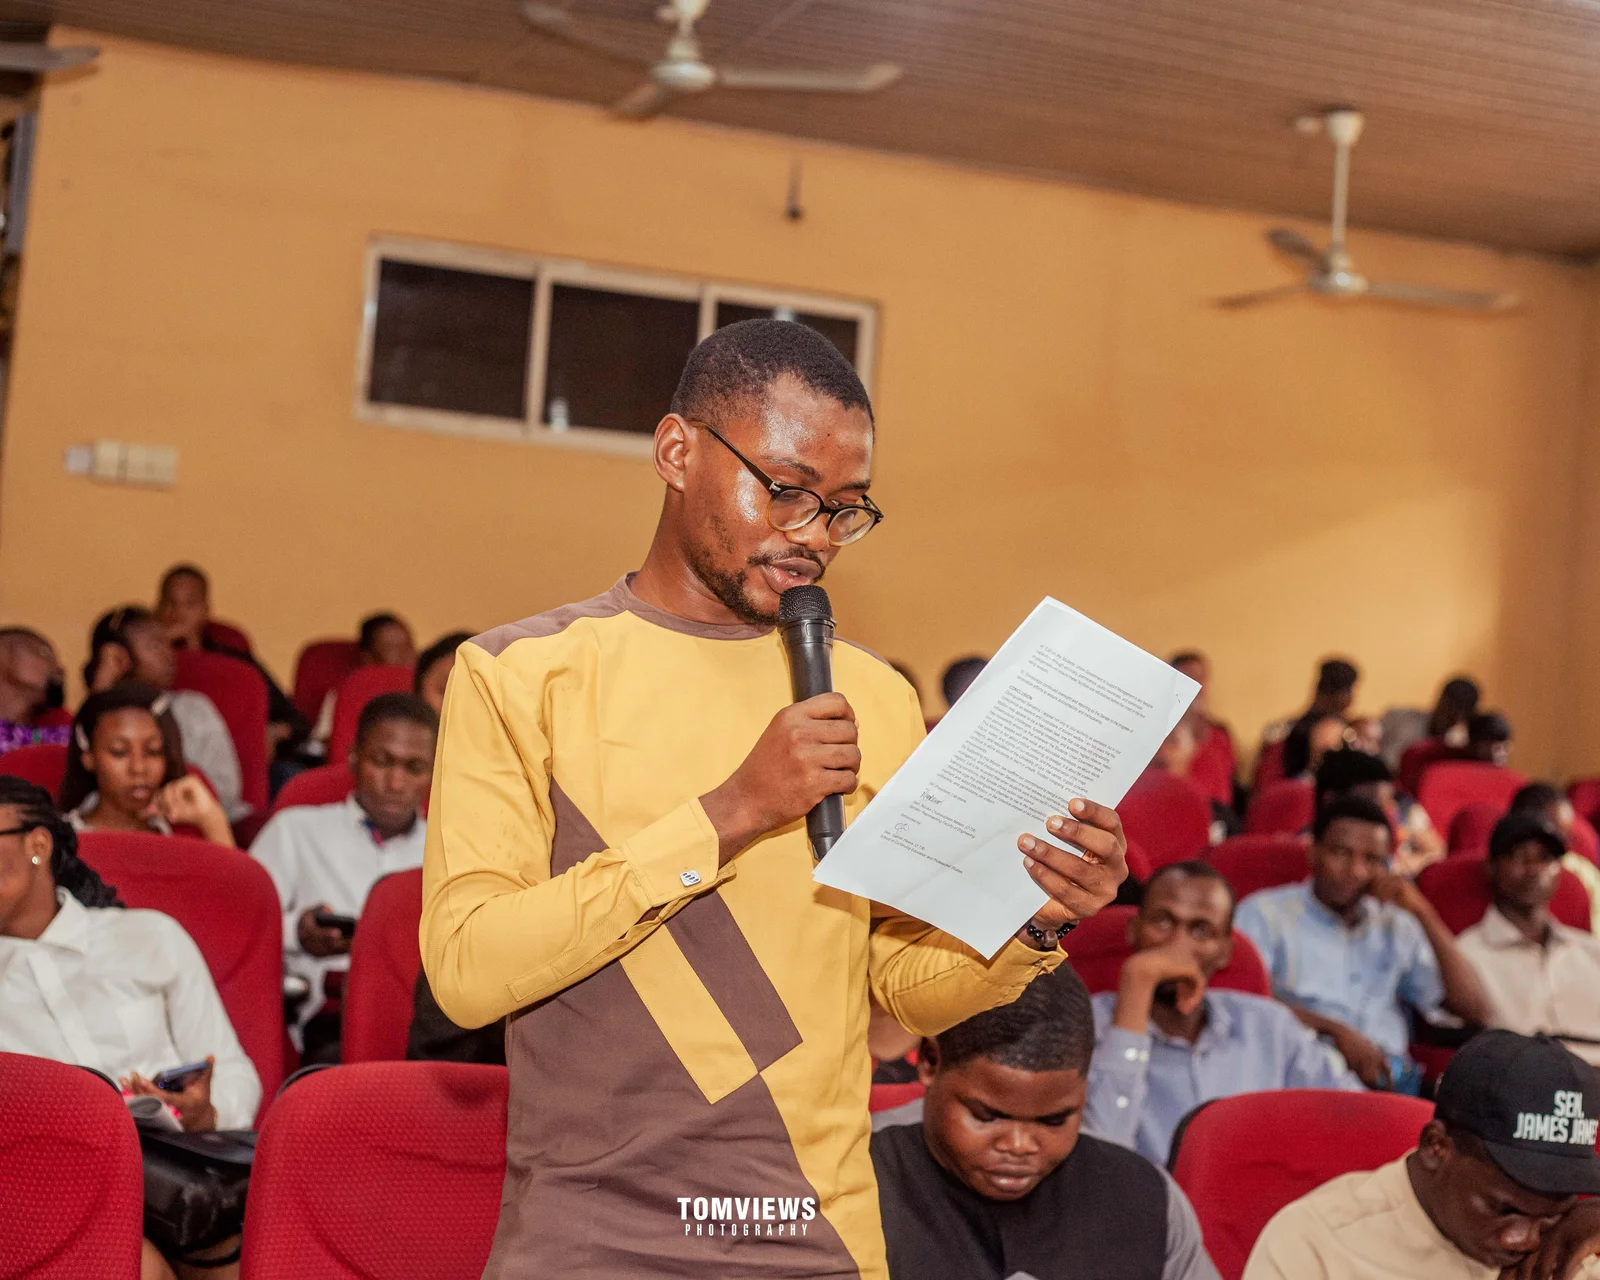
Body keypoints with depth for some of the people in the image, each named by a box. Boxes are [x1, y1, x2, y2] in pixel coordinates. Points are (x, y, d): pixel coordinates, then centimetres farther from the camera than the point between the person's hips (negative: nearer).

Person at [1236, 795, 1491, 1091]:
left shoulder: (1397, 927, 25)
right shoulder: (1264, 913, 11)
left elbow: (1474, 1009, 15)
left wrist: (1423, 914, 8)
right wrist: (1335, 1030, -18)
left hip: (1391, 1078, 5)